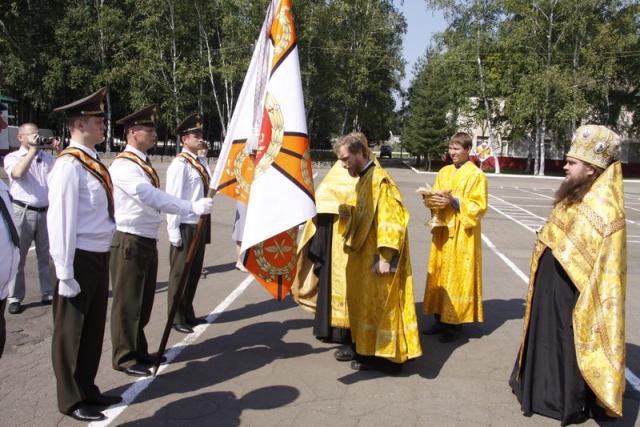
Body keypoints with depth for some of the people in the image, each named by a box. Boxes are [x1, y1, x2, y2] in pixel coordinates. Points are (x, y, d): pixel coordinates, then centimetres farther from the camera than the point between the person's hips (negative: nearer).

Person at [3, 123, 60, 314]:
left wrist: (59, 152, -8)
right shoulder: (12, 157, 3)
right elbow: (18, 173, -18)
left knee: (46, 255, 9)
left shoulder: (47, 157, 13)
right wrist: (33, 149, -15)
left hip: (46, 211, 3)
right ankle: (15, 298, 10)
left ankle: (48, 294, 17)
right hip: (23, 212, -3)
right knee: (18, 256, 2)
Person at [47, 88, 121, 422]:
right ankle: (71, 400, 26)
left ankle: (87, 389, 37)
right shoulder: (69, 165, -18)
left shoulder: (93, 162, 8)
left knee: (94, 327, 19)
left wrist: (102, 256, 15)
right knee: (71, 331, 9)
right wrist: (65, 273, -19)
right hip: (80, 258, -8)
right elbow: (60, 221, -20)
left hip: (99, 256, 8)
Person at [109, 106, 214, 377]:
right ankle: (124, 357, 16)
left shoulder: (143, 163, 12)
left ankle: (138, 350, 32)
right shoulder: (123, 165, -17)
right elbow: (153, 197, -30)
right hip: (130, 242, -9)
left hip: (147, 241, 9)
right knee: (127, 301, 2)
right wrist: (193, 207, -36)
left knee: (143, 301, 18)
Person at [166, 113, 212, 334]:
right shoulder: (180, 164, -14)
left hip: (200, 225, 8)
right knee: (180, 273, 5)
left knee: (194, 272, 17)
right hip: (185, 226, -8)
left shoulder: (200, 162, 10)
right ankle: (176, 318, 19)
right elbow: (172, 199, -17)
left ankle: (188, 314, 33)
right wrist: (173, 232, -18)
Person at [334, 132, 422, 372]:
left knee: (381, 305, 0)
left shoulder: (379, 179, -17)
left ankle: (388, 357, 12)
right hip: (366, 256, 10)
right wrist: (349, 214, 1)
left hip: (378, 258, -9)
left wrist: (385, 257, -24)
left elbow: (391, 218, -23)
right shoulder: (363, 180, 13)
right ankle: (370, 350, 27)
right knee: (368, 303, 15)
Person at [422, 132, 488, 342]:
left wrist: (453, 202, -22)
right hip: (442, 230, 6)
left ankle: (455, 322, 8)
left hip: (462, 234, -6)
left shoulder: (476, 175, -6)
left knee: (458, 275, -1)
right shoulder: (444, 172, 12)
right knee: (439, 273, 8)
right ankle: (441, 318, 18)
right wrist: (431, 200, -8)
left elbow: (479, 207, -11)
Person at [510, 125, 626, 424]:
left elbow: (605, 266, -23)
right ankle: (544, 385, 39)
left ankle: (569, 402, 25)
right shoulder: (573, 197, 6)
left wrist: (589, 303, -22)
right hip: (551, 287, 9)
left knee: (569, 346, 7)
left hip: (572, 294, -9)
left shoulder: (605, 211, -22)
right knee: (547, 338, 21)